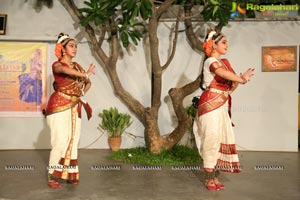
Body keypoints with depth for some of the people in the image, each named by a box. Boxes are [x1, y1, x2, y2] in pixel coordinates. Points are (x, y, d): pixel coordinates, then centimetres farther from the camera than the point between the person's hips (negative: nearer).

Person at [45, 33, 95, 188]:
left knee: (73, 140, 3)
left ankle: (70, 174, 12)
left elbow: (88, 82, 25)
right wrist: (85, 74, -25)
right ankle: (52, 176, 0)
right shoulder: (56, 64, -1)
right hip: (59, 106, -5)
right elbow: (64, 69, -26)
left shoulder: (77, 66, 15)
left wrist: (82, 93, 9)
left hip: (74, 108, 6)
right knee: (61, 141, -11)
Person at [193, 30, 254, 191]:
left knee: (221, 139, 7)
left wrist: (239, 80, -4)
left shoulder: (224, 62, 18)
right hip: (211, 105, -8)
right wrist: (242, 79, -22)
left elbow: (230, 88, 14)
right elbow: (221, 72, -30)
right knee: (212, 139, -6)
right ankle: (209, 179, 3)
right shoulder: (210, 61, -6)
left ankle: (215, 177, 15)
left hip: (222, 106, 8)